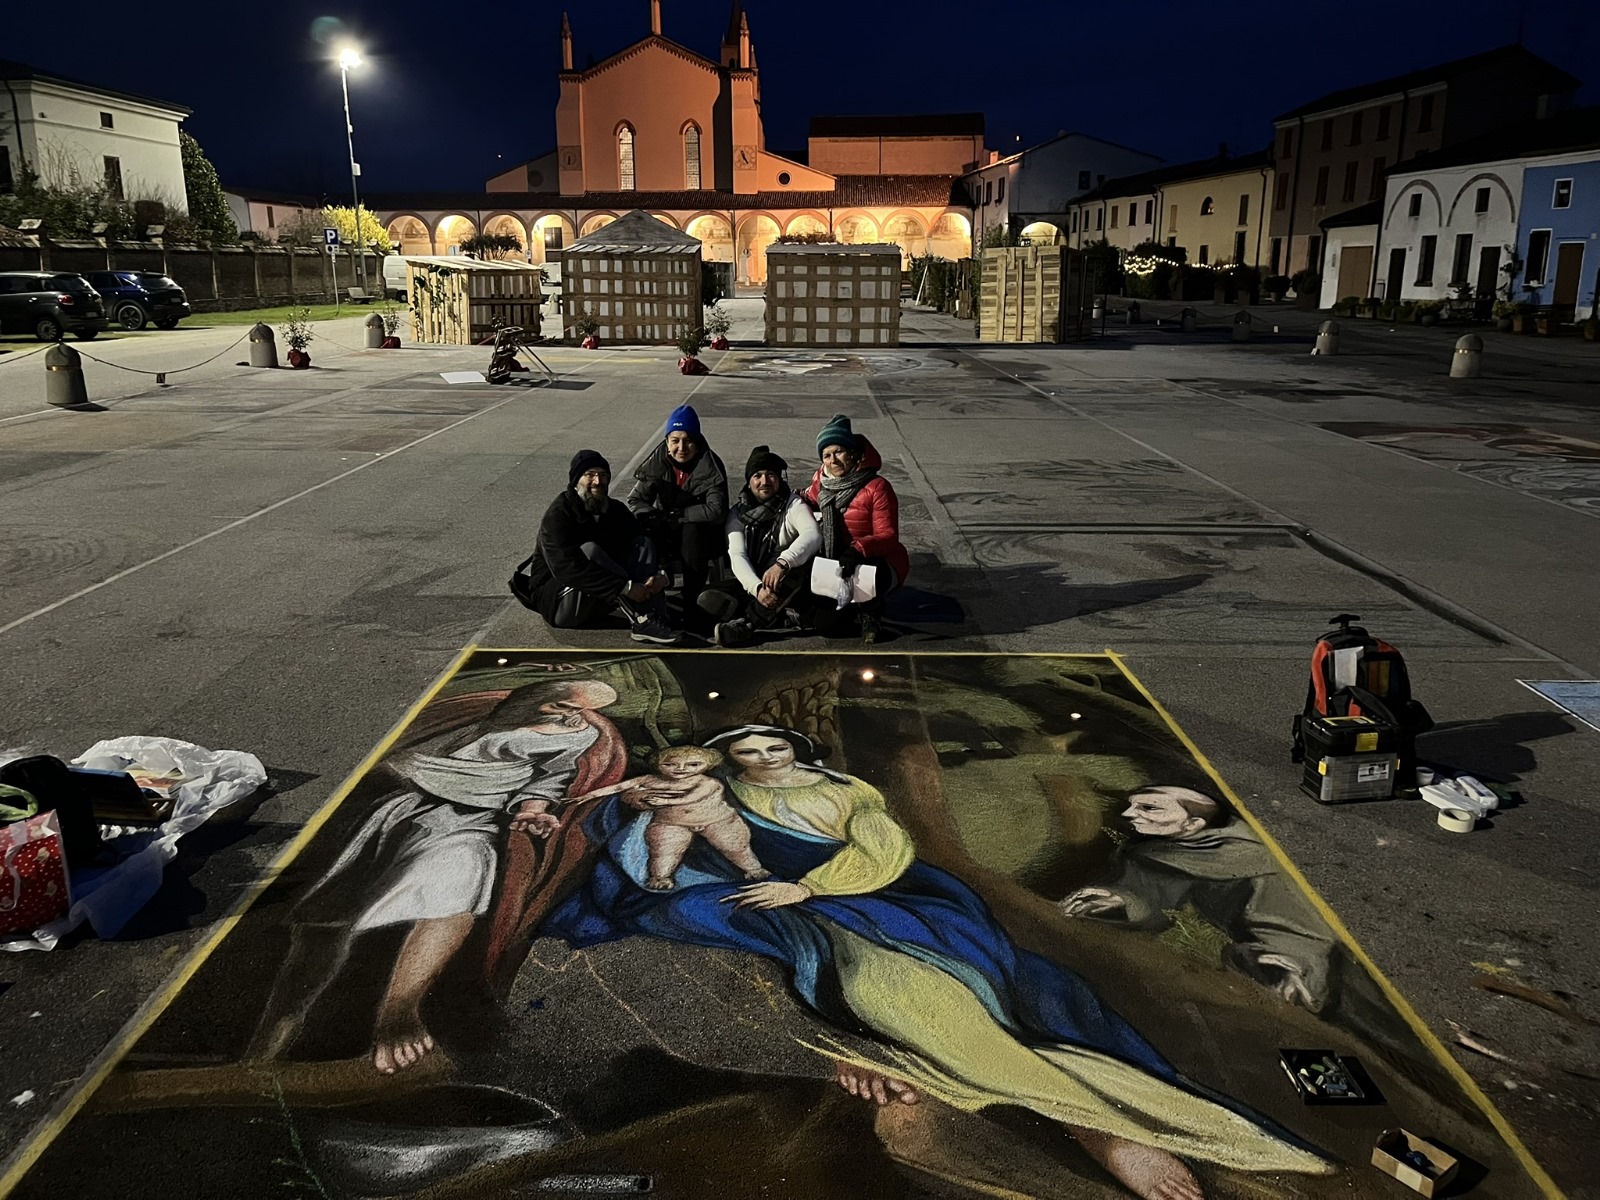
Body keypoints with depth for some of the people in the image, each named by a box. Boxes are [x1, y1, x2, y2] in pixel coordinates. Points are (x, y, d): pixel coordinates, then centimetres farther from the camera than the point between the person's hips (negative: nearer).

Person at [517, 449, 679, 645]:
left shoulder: (615, 511, 6)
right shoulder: (558, 515, -17)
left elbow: (644, 547, 3)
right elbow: (567, 567, -31)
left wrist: (660, 574, -22)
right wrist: (625, 587, -35)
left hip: (603, 598, 7)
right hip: (557, 602, -7)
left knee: (643, 544, -10)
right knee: (590, 550, -33)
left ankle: (653, 620, -31)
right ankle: (642, 618, -34)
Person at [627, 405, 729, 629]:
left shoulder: (711, 467, -17)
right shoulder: (656, 464, -8)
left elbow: (716, 510, -27)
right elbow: (635, 500, -10)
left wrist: (676, 515, -24)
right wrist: (658, 518, -29)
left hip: (701, 535, -3)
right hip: (666, 535, 3)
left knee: (693, 531, -36)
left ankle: (692, 606, -29)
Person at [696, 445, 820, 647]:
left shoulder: (793, 504, -4)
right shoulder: (737, 514, 4)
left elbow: (813, 535, -26)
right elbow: (737, 556, -11)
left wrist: (782, 564, -44)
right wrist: (757, 588, -32)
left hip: (789, 590, -3)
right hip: (753, 584, 3)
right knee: (708, 599, -22)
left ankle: (749, 622, -33)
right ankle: (782, 619, -30)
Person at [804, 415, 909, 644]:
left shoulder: (876, 487, -18)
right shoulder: (821, 483, 0)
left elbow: (888, 536, -22)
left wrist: (858, 550, -37)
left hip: (879, 564, -5)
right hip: (836, 564, 5)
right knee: (828, 627, -7)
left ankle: (871, 611, -4)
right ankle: (856, 604, 27)